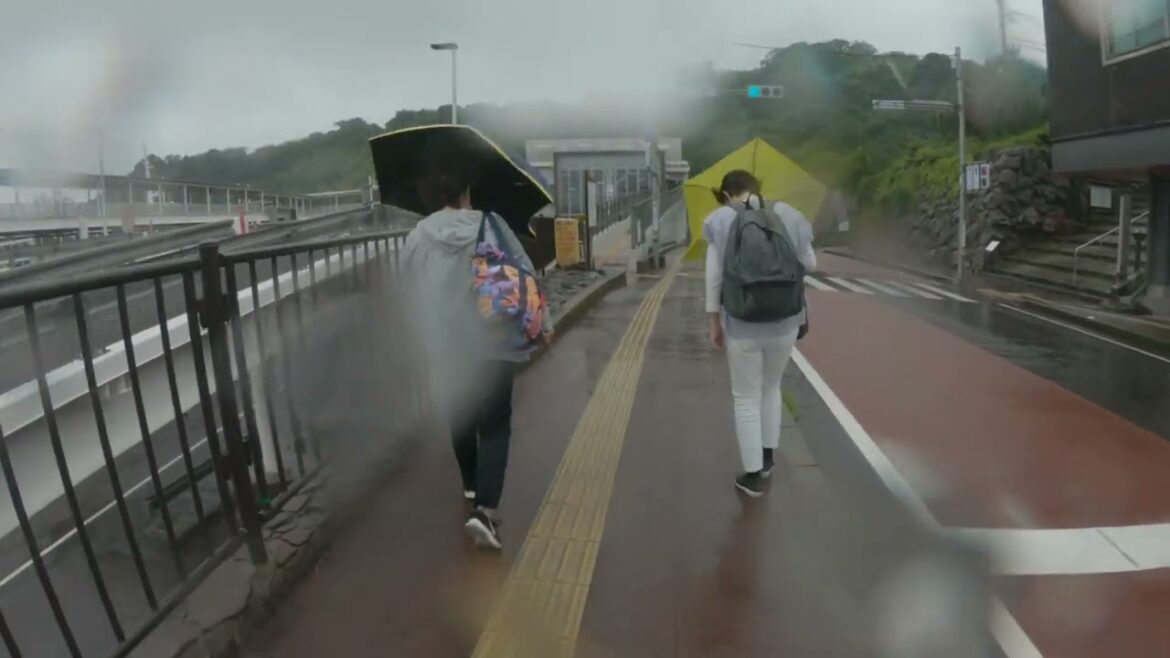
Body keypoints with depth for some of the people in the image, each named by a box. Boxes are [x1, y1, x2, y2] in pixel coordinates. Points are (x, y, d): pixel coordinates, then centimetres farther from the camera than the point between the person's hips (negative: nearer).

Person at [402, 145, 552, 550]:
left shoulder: (415, 240, -4)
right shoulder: (491, 226, -8)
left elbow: (413, 296, 4)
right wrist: (542, 322, 6)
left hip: (445, 350, 2)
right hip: (493, 345, -2)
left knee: (461, 423, 21)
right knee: (495, 427, 4)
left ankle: (472, 489, 39)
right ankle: (485, 509, -10)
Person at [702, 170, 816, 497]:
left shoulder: (720, 220, -7)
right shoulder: (789, 215, -1)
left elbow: (714, 278, -7)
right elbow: (810, 265, 8)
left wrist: (714, 322, 2)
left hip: (741, 327, -3)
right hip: (785, 323, 3)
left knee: (746, 400, 12)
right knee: (771, 388, 26)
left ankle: (753, 477, 19)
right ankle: (767, 459, 37)